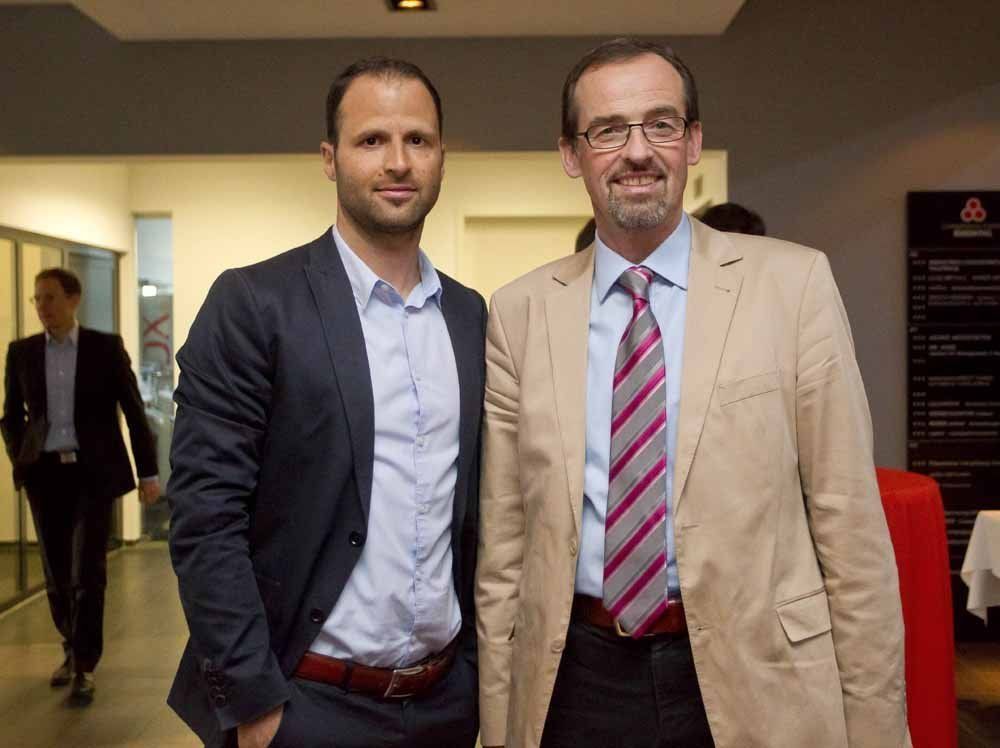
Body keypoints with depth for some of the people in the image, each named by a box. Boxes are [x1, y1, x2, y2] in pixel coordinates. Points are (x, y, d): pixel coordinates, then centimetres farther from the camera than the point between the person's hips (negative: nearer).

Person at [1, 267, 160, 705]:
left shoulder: (106, 347, -2)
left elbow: (134, 411, 0)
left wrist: (148, 472, -1)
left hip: (93, 472, -3)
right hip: (45, 473, 3)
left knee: (87, 571, -6)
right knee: (57, 573, 9)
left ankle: (84, 666, 5)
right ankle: (72, 650, 30)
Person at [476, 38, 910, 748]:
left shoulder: (794, 282, -6)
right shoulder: (522, 310, 0)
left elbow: (849, 526, -5)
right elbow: (503, 541, 3)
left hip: (755, 677, -1)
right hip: (574, 682, 2)